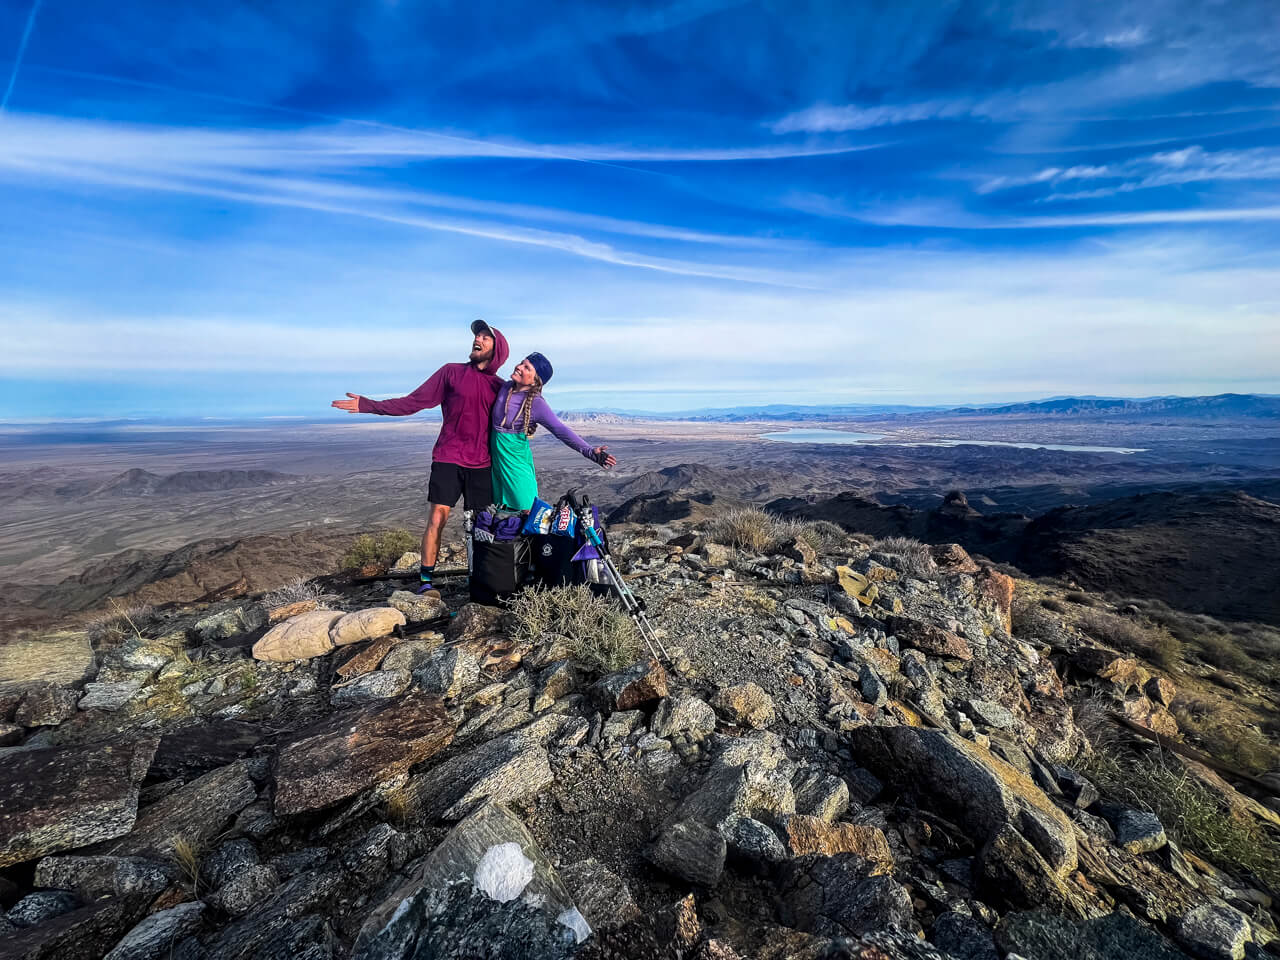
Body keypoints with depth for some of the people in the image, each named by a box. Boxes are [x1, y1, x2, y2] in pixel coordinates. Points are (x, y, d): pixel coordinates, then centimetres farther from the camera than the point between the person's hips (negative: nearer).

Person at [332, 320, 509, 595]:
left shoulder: (500, 387, 9)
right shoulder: (451, 372, 4)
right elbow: (414, 402, 2)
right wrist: (369, 405, -4)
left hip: (481, 464, 2)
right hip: (448, 459, -2)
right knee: (438, 515, -8)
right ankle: (425, 579, 1)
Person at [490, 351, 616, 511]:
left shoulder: (536, 403, -17)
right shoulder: (505, 387, 0)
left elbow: (561, 430, -20)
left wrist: (590, 451, -30)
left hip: (517, 461, -6)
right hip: (495, 456, 6)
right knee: (499, 511, 15)